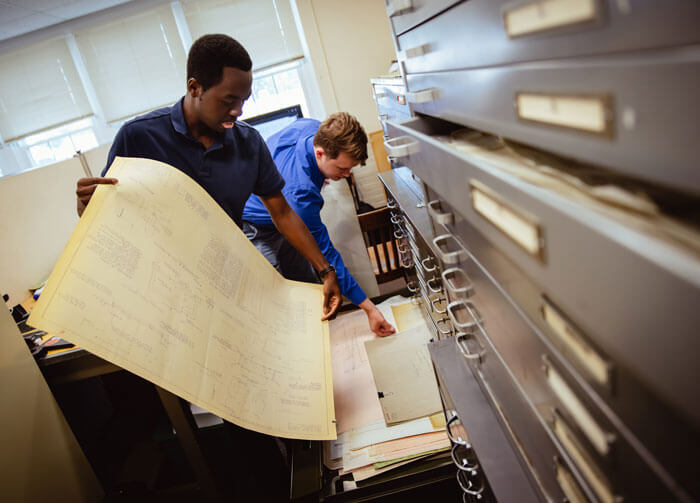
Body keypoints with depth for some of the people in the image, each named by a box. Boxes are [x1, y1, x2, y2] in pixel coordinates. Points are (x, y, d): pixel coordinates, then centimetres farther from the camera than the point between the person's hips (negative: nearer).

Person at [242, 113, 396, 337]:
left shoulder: (314, 128, -22)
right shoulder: (301, 192, -44)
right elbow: (324, 252, -38)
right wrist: (368, 307, -35)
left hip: (281, 221, 9)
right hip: (255, 231, -9)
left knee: (307, 285, 13)